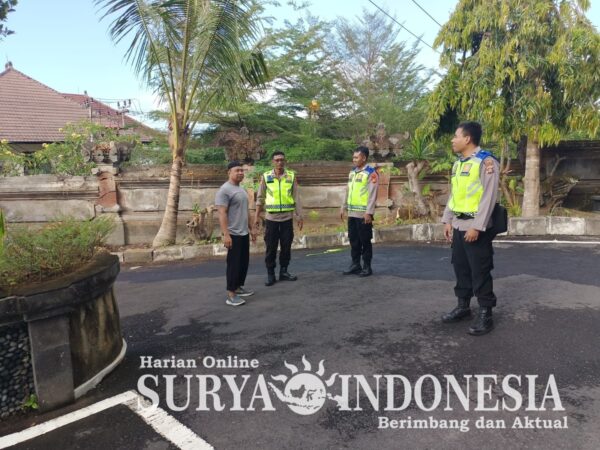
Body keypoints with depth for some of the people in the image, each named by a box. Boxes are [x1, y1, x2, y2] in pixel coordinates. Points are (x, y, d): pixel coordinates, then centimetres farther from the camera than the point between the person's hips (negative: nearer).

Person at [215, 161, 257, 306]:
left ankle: (239, 287, 28)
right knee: (234, 264, -5)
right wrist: (226, 234, -25)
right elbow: (222, 214, -20)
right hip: (234, 234, -9)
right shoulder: (225, 190, -14)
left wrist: (250, 229, 22)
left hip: (244, 233, 9)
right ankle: (231, 294, 2)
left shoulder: (242, 189, 15)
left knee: (244, 262, 15)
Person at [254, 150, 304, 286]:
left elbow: (296, 197, 4)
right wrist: (257, 216, 1)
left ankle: (284, 271, 21)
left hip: (287, 217, 1)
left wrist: (299, 216, 2)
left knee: (286, 246, 8)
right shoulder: (266, 176, 0)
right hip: (271, 217, -1)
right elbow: (260, 198, 4)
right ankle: (270, 274, 13)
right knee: (271, 247, 3)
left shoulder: (291, 176, 2)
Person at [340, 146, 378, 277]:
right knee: (353, 240, 13)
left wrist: (369, 212, -19)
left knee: (365, 241, 1)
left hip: (363, 214, -7)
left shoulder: (371, 173, -10)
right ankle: (355, 264, 23)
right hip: (352, 213, 7)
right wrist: (344, 207, 16)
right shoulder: (352, 172, 14)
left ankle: (367, 267, 11)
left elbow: (372, 195, -15)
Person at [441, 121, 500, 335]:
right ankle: (463, 306, 28)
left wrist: (477, 227, -20)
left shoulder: (486, 161, -12)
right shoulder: (458, 163, 14)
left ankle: (485, 314, 10)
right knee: (461, 268, 15)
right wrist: (448, 220, 14)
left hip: (476, 227, -8)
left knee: (480, 272, -1)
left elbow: (489, 197, -17)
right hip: (458, 225, 8)